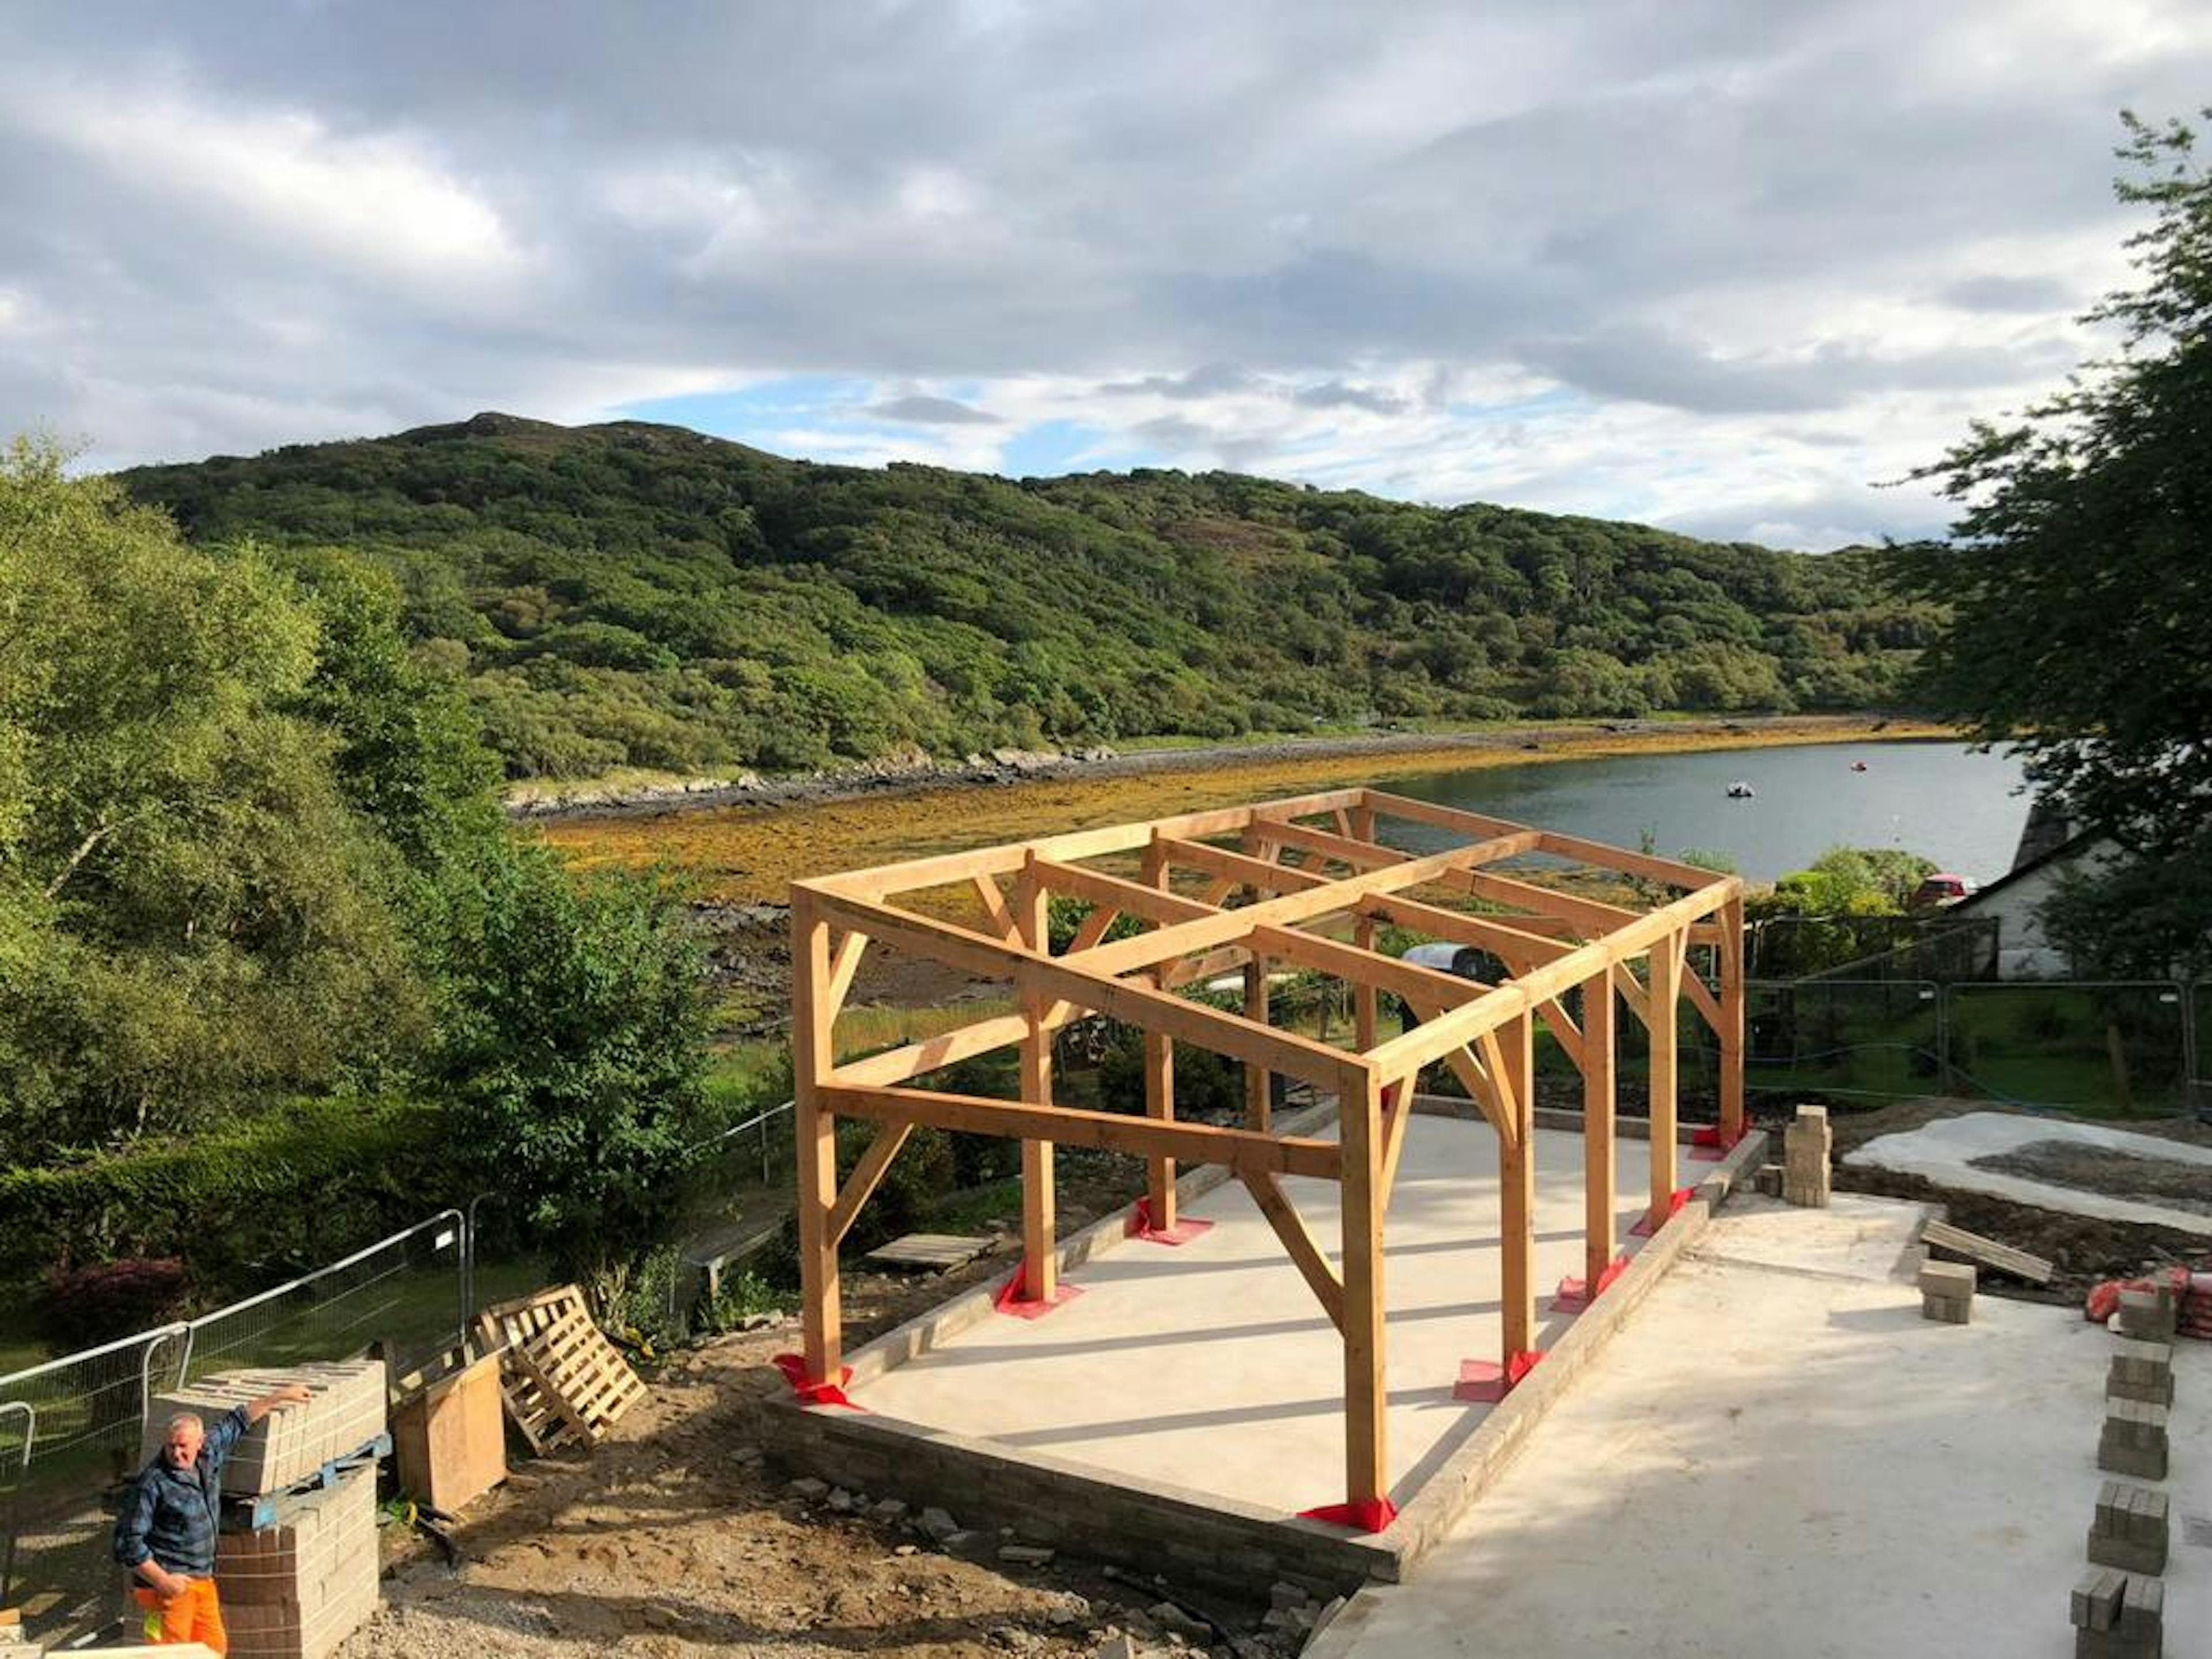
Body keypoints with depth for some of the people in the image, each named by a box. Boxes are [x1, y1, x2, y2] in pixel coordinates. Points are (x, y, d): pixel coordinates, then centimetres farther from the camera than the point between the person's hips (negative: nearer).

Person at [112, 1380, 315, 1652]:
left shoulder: (208, 1455, 3)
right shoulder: (153, 1483, -17)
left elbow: (235, 1423, 21)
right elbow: (127, 1541, -17)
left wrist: (278, 1397, 30)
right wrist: (162, 1580, -19)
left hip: (203, 1579, 8)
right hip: (169, 1584, -8)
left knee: (215, 1647, 14)